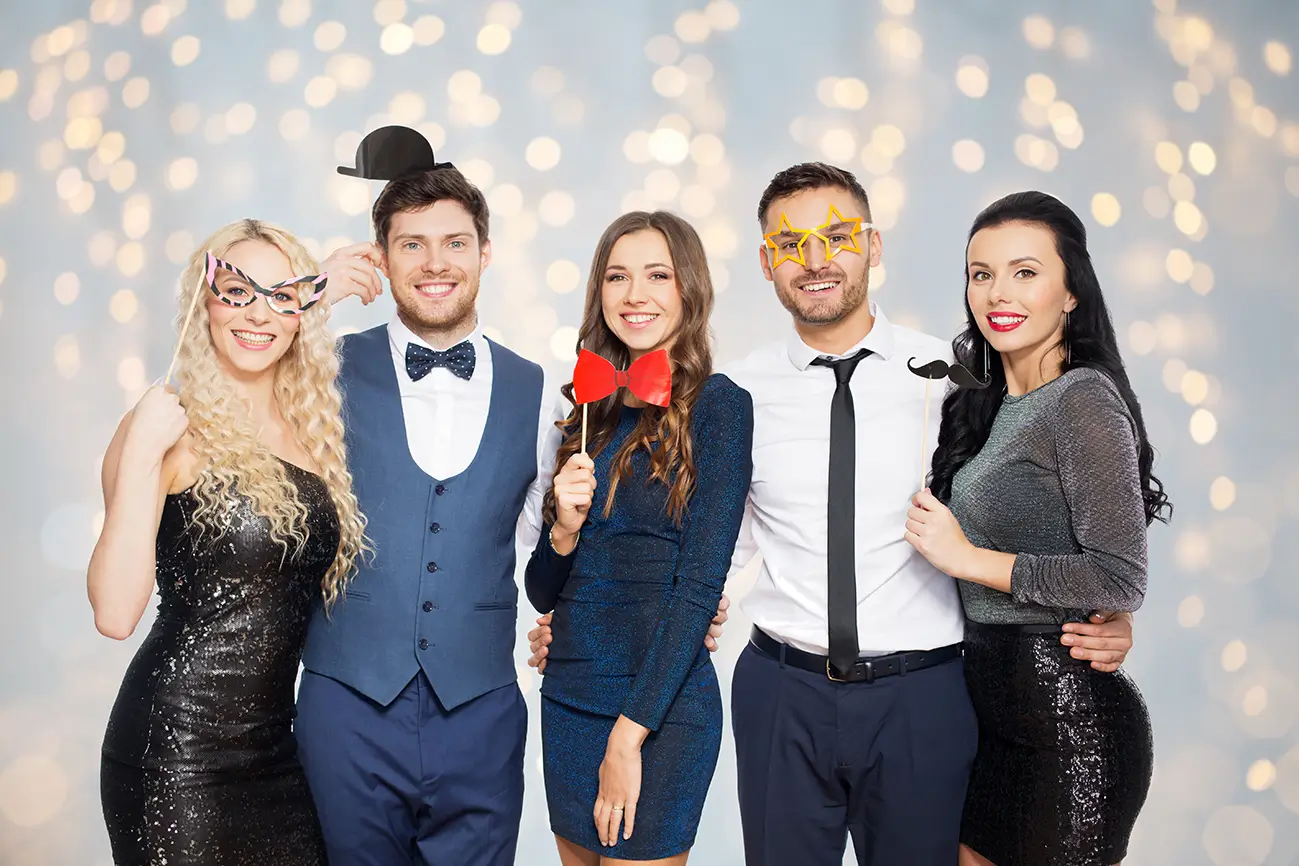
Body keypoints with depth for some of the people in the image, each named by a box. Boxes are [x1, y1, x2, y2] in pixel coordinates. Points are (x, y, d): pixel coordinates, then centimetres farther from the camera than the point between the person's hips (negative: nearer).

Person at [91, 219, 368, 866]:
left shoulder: (312, 430, 7)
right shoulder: (173, 430, -9)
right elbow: (115, 612, -18)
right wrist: (142, 452, -22)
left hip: (275, 736, 6)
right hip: (177, 747, -5)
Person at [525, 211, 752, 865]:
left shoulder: (716, 405, -8)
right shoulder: (591, 408, 8)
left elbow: (699, 584, -14)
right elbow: (543, 593, 9)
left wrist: (629, 733, -16)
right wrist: (565, 526, -12)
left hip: (661, 706, -5)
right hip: (568, 697, 6)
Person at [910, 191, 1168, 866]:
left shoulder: (1085, 403, -16)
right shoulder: (989, 402, 9)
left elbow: (1120, 581, -21)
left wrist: (968, 557, -17)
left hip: (1066, 710, -8)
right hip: (991, 704, 8)